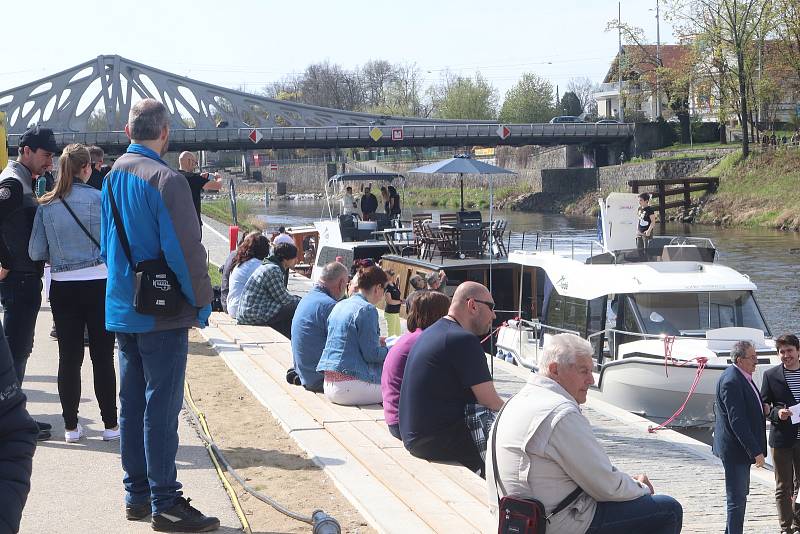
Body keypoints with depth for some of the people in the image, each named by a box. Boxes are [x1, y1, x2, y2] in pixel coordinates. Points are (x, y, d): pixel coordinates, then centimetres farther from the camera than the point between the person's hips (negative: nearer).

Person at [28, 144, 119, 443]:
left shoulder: (46, 205, -1)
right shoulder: (98, 198, -9)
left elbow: (36, 252, 0)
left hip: (63, 287, 2)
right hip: (98, 285, -2)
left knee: (69, 357, 8)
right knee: (102, 357, 6)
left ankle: (71, 426, 11)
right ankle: (110, 424, 11)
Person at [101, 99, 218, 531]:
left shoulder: (112, 176, 9)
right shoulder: (166, 180, -17)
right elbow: (186, 248, -19)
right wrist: (202, 301, -9)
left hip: (121, 309, 8)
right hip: (162, 312, -8)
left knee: (132, 402, 13)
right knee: (161, 407, -4)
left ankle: (137, 494, 21)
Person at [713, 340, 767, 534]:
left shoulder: (741, 377, 10)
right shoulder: (731, 381, -23)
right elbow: (737, 421, -26)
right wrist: (756, 451, -26)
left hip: (742, 448, 11)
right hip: (735, 450, -11)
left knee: (741, 494, 20)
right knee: (737, 498, -5)